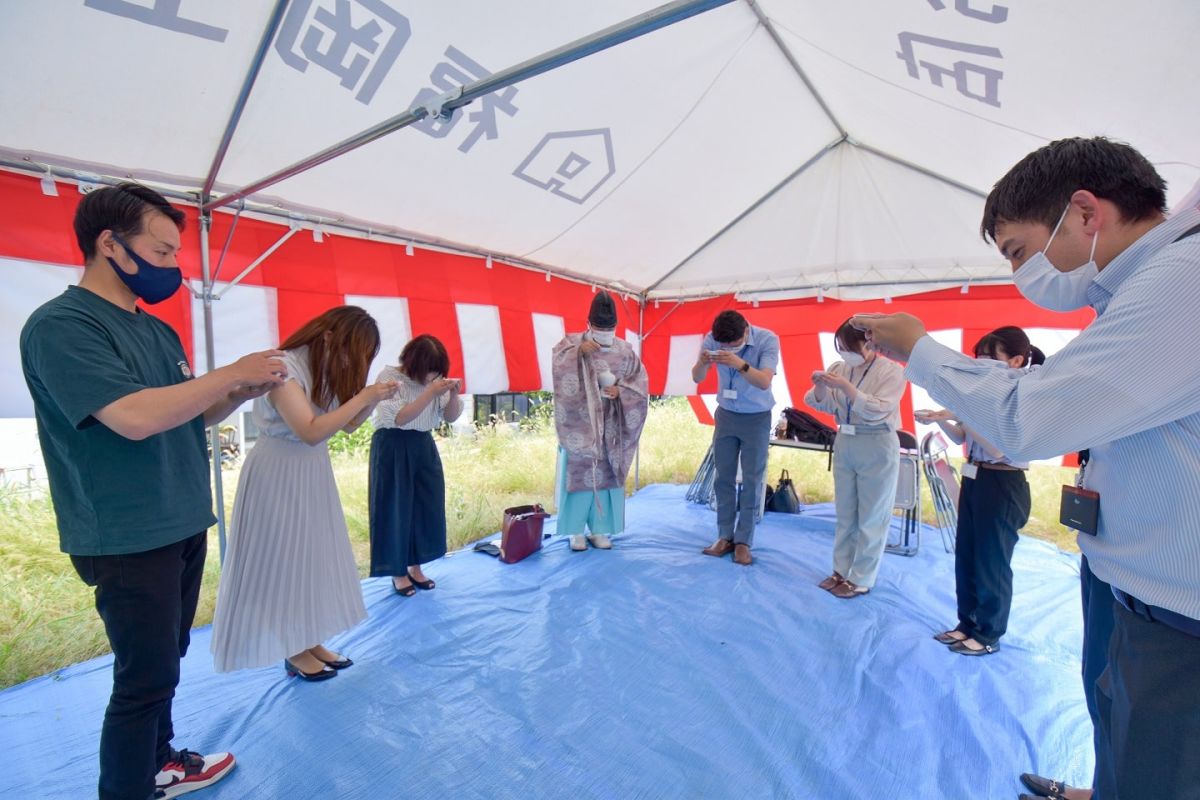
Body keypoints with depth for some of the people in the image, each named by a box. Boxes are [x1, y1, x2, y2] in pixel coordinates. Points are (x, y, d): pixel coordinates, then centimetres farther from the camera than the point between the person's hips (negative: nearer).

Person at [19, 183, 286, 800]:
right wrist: (231, 371, -19)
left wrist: (242, 391, -2)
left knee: (163, 663, 22)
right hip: (128, 540, -8)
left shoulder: (159, 330, 10)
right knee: (144, 677, 3)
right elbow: (136, 417, -29)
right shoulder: (59, 325, -16)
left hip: (183, 525, 8)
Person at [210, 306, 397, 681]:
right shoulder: (285, 367, -23)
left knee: (315, 558, 13)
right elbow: (311, 431, -32)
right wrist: (363, 396, -28)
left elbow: (348, 425, 10)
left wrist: (372, 399, -8)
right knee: (283, 561, 4)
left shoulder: (326, 371, 1)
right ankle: (294, 653, 20)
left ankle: (310, 642, 27)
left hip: (314, 473, 8)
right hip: (279, 476, -8)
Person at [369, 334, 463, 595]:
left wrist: (453, 394, -13)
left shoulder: (433, 381, 3)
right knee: (395, 509, 1)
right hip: (393, 449, -6)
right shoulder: (388, 377, -13)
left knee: (427, 508, 9)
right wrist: (431, 393, -27)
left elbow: (450, 417, 5)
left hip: (424, 447, 6)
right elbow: (398, 418, -23)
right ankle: (397, 573, 17)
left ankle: (415, 567, 25)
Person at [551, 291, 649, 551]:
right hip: (579, 423, -2)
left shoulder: (625, 350, 4)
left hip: (610, 426, 2)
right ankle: (575, 530, 13)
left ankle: (599, 529, 19)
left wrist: (620, 391, -13)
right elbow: (557, 366, -17)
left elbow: (641, 383, 4)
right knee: (578, 474, 0)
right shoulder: (572, 342, -1)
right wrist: (578, 351, -29)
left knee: (607, 474, 6)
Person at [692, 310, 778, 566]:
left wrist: (740, 365, -47)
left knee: (752, 481, 1)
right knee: (723, 477, 5)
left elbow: (764, 381, -29)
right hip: (726, 414, 3)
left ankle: (743, 541, 11)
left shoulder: (767, 339, -21)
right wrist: (702, 363, -34)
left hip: (756, 418, -2)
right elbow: (697, 378, -11)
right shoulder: (712, 339, -14)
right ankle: (725, 536, 16)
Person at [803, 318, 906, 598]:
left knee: (871, 518, 6)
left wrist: (846, 386, -27)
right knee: (845, 514, 16)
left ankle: (861, 580, 18)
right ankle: (842, 571, 30)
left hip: (877, 448, -5)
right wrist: (820, 386, -16)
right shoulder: (840, 368, 2)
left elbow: (878, 411, -20)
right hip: (844, 444, 5)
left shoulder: (891, 370, -10)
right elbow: (823, 405, 4)